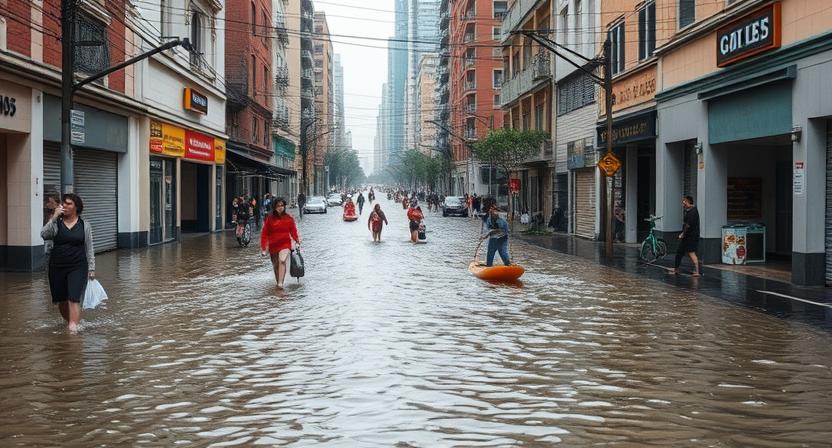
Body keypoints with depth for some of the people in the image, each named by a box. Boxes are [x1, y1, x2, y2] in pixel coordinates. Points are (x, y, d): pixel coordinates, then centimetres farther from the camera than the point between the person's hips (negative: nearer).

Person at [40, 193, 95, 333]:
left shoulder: (84, 225, 1)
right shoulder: (56, 223, 1)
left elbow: (89, 248, 5)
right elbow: (44, 234, -17)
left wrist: (91, 268, 3)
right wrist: (54, 217, -21)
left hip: (78, 267, -2)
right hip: (57, 266, 2)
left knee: (74, 298, -14)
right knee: (61, 299, 12)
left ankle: (73, 327, -20)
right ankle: (68, 321, 36)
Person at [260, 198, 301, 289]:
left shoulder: (289, 218, 2)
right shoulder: (270, 218, -1)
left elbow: (293, 231, 11)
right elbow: (265, 233, 0)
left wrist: (297, 241, 3)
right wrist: (263, 247, -4)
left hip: (285, 244, -2)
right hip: (273, 245, 2)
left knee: (282, 261, -25)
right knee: (275, 265, 12)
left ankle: (280, 283, -31)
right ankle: (278, 282, 32)